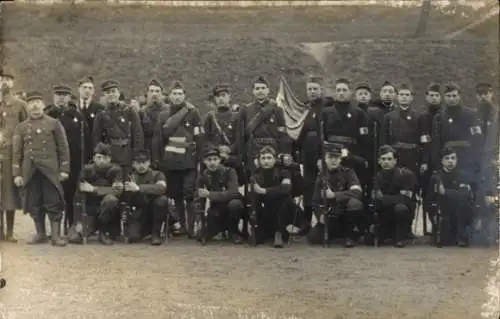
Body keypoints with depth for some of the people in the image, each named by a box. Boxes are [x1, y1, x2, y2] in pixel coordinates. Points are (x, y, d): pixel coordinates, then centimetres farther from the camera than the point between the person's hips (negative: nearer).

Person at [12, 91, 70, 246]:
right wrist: (17, 174, 2)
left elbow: (63, 148, 4)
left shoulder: (54, 123, 6)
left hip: (50, 170, -2)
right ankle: (40, 234, 16)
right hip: (30, 172, 2)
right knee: (34, 204, 5)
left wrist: (64, 169, -2)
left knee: (53, 203, -3)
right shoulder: (21, 127, 11)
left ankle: (56, 235, 0)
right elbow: (17, 152, 9)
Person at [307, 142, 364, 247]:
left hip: (347, 215, -3)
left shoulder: (348, 173, -8)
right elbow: (316, 201, 6)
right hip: (330, 217, 3)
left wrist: (334, 195, -29)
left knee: (354, 202, -36)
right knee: (313, 238, -18)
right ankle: (339, 233, 13)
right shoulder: (321, 177, 4)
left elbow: (357, 192, -25)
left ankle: (350, 235, -13)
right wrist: (320, 215, -12)